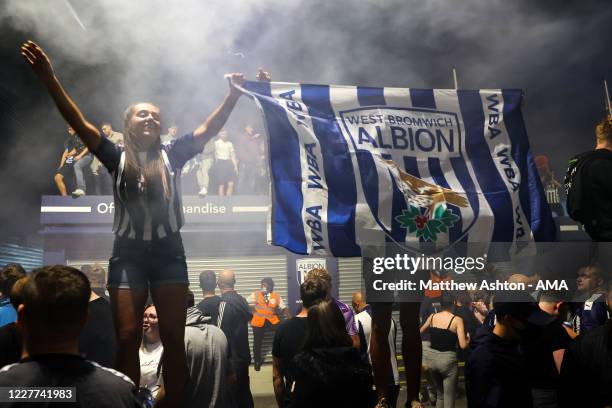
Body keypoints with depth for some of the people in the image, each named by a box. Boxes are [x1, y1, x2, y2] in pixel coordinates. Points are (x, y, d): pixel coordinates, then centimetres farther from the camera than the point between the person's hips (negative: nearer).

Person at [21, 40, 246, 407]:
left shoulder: (172, 155, 7)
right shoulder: (117, 157, 6)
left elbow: (209, 129, 1)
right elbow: (79, 123, -2)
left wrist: (234, 94, -10)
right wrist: (50, 80, -11)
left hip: (169, 252, 1)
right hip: (128, 253, 0)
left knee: (173, 338, 2)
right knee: (127, 338, -1)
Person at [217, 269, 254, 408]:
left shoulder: (225, 303, -18)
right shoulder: (242, 300, 5)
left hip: (231, 359, -8)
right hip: (243, 355, 8)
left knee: (233, 397, -1)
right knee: (244, 392, 16)